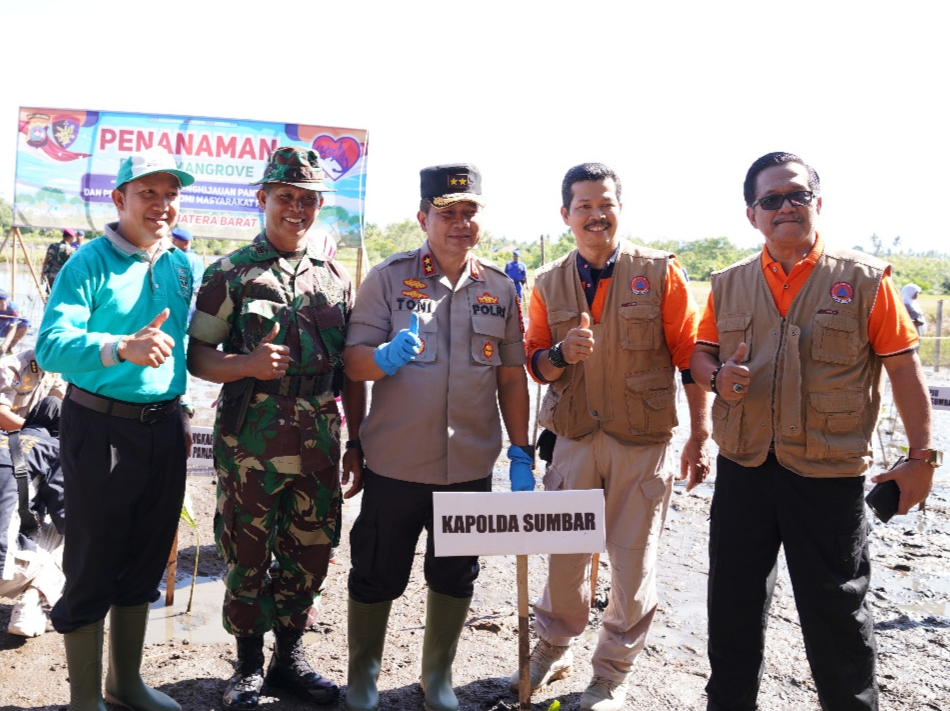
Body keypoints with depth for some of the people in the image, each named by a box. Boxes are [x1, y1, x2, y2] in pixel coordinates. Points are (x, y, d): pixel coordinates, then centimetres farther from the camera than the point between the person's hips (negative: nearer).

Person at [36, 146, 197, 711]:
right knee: (93, 566, 5)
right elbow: (52, 345, -21)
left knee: (145, 561, 16)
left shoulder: (182, 267, 8)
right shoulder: (90, 263, -10)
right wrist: (123, 347, -37)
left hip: (164, 427, 6)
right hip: (101, 427, -6)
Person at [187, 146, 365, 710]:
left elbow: (352, 369, 12)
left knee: (310, 556, 12)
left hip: (319, 446, 3)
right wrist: (248, 364, -21)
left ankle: (291, 657, 32)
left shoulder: (337, 278, 9)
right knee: (247, 558, 9)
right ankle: (250, 665, 28)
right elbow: (197, 355, -1)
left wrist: (358, 443, 9)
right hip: (249, 445, -3)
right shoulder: (230, 274, 0)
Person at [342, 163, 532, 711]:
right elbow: (353, 359, -6)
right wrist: (385, 358, -29)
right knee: (376, 578, 12)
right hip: (395, 464, -2)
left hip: (471, 466, 3)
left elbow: (512, 375, 8)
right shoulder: (389, 277, -4)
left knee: (455, 579, 16)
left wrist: (522, 452, 4)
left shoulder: (501, 288, 4)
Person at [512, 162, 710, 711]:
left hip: (644, 443, -2)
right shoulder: (549, 284, 4)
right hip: (575, 439, 3)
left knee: (634, 563, 8)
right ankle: (554, 650, 39)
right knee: (564, 553, 13)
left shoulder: (660, 272, -5)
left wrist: (701, 437, -3)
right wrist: (561, 353, -16)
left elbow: (690, 355, -2)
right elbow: (535, 364, 7)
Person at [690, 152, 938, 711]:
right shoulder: (729, 284, 6)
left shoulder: (864, 279, -4)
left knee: (837, 613, 10)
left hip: (829, 476, -3)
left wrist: (922, 456, -5)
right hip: (742, 470, 4)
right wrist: (718, 376, -9)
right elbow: (702, 352, 14)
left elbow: (904, 367, -3)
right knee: (732, 607, 16)